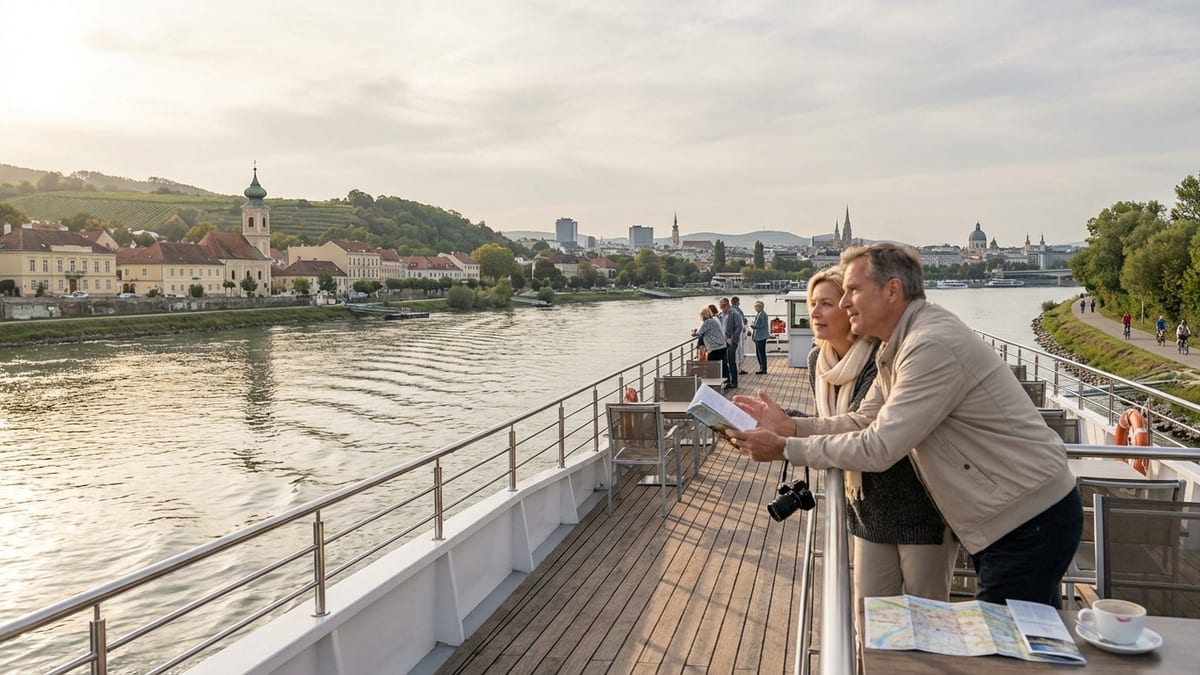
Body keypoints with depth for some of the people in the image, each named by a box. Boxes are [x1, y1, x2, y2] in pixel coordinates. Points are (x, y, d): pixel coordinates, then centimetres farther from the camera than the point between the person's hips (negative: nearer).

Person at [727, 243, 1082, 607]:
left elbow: (877, 448, -27)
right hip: (1005, 517, 9)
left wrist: (784, 449, -19)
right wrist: (790, 426, -4)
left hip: (1032, 521, -9)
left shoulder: (933, 345, -27)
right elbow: (865, 422, 7)